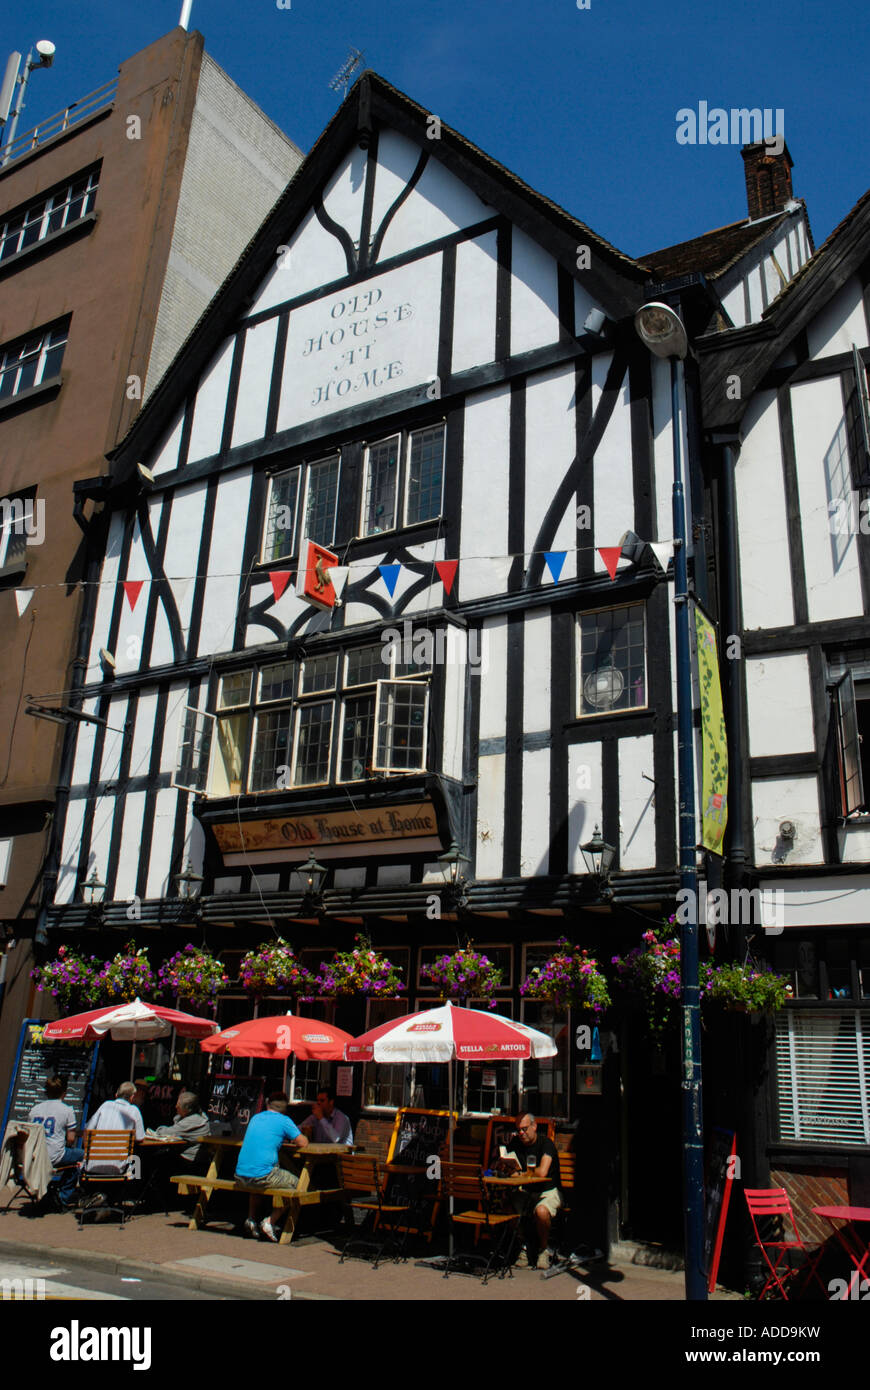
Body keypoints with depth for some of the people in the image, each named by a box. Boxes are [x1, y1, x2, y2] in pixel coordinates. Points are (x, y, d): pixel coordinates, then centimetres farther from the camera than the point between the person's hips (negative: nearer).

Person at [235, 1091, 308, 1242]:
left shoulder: (255, 1118, 16)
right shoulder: (284, 1121, -3)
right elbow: (303, 1143, 2)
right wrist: (293, 1141, 22)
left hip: (240, 1175, 7)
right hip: (262, 1176, -7)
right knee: (295, 1183, 10)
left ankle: (251, 1219, 25)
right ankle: (270, 1221, 2)